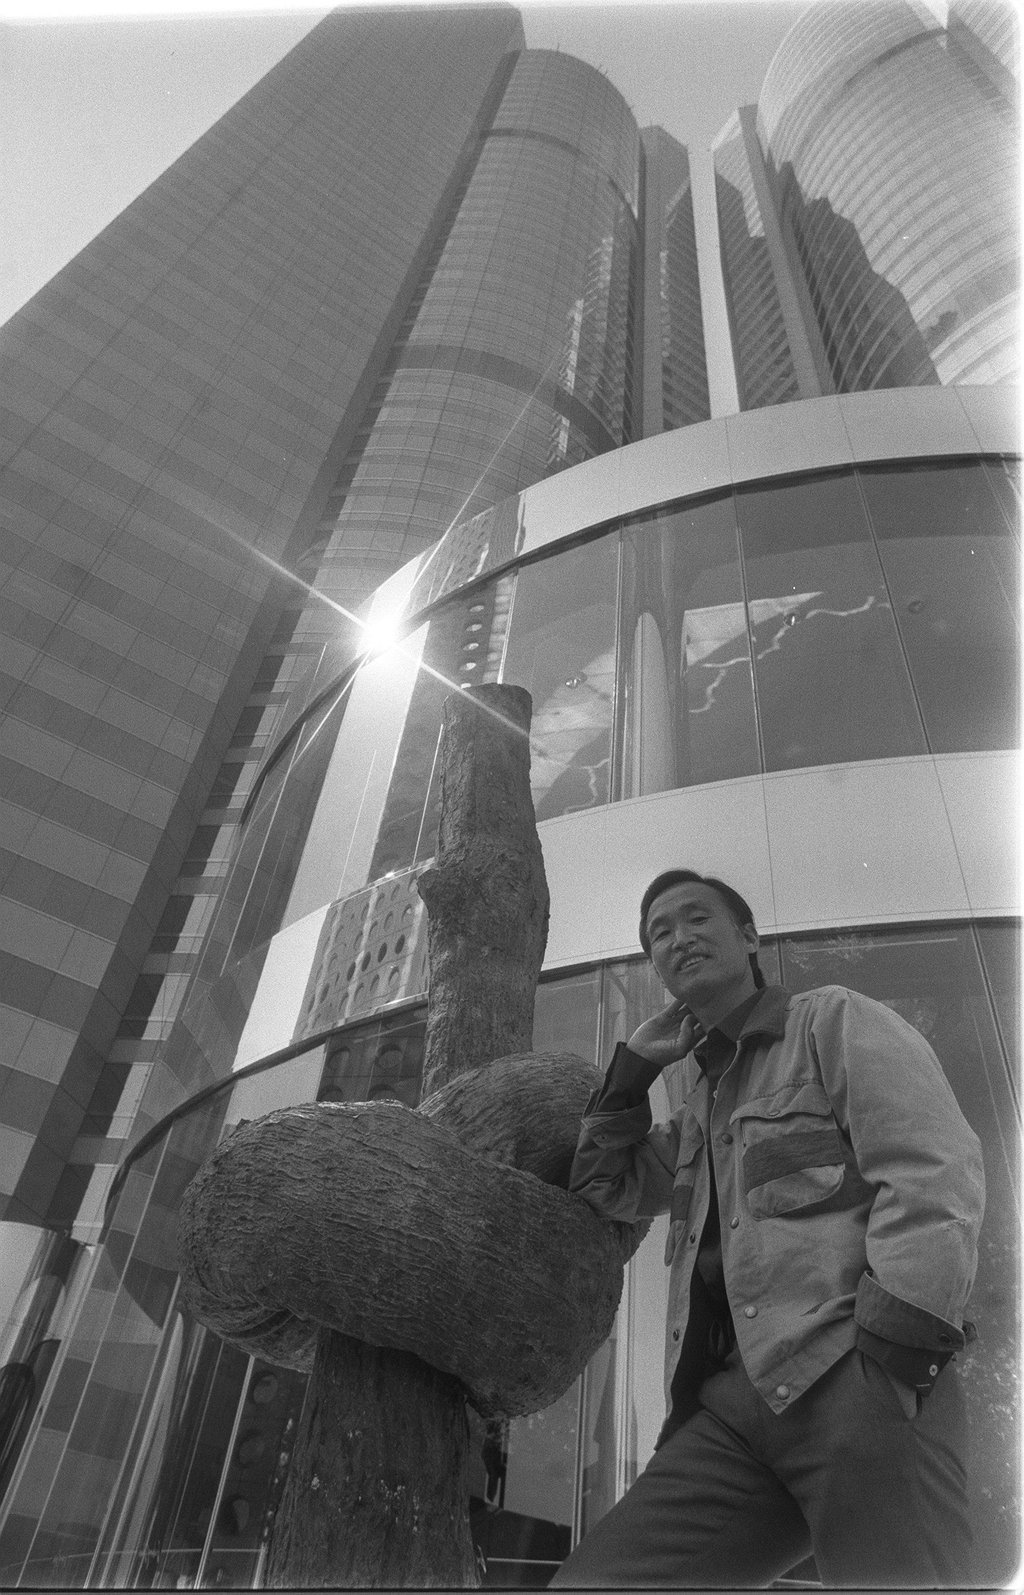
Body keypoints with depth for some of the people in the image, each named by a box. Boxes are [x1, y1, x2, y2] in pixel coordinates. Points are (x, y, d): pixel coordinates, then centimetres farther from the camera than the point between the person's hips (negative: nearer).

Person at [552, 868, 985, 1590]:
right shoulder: (702, 1096, 28)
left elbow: (937, 1174, -6)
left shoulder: (834, 1019, 7)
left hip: (859, 1375, -5)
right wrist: (635, 1065, 17)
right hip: (732, 1405, 6)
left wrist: (891, 1355, -18)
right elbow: (605, 1189, 24)